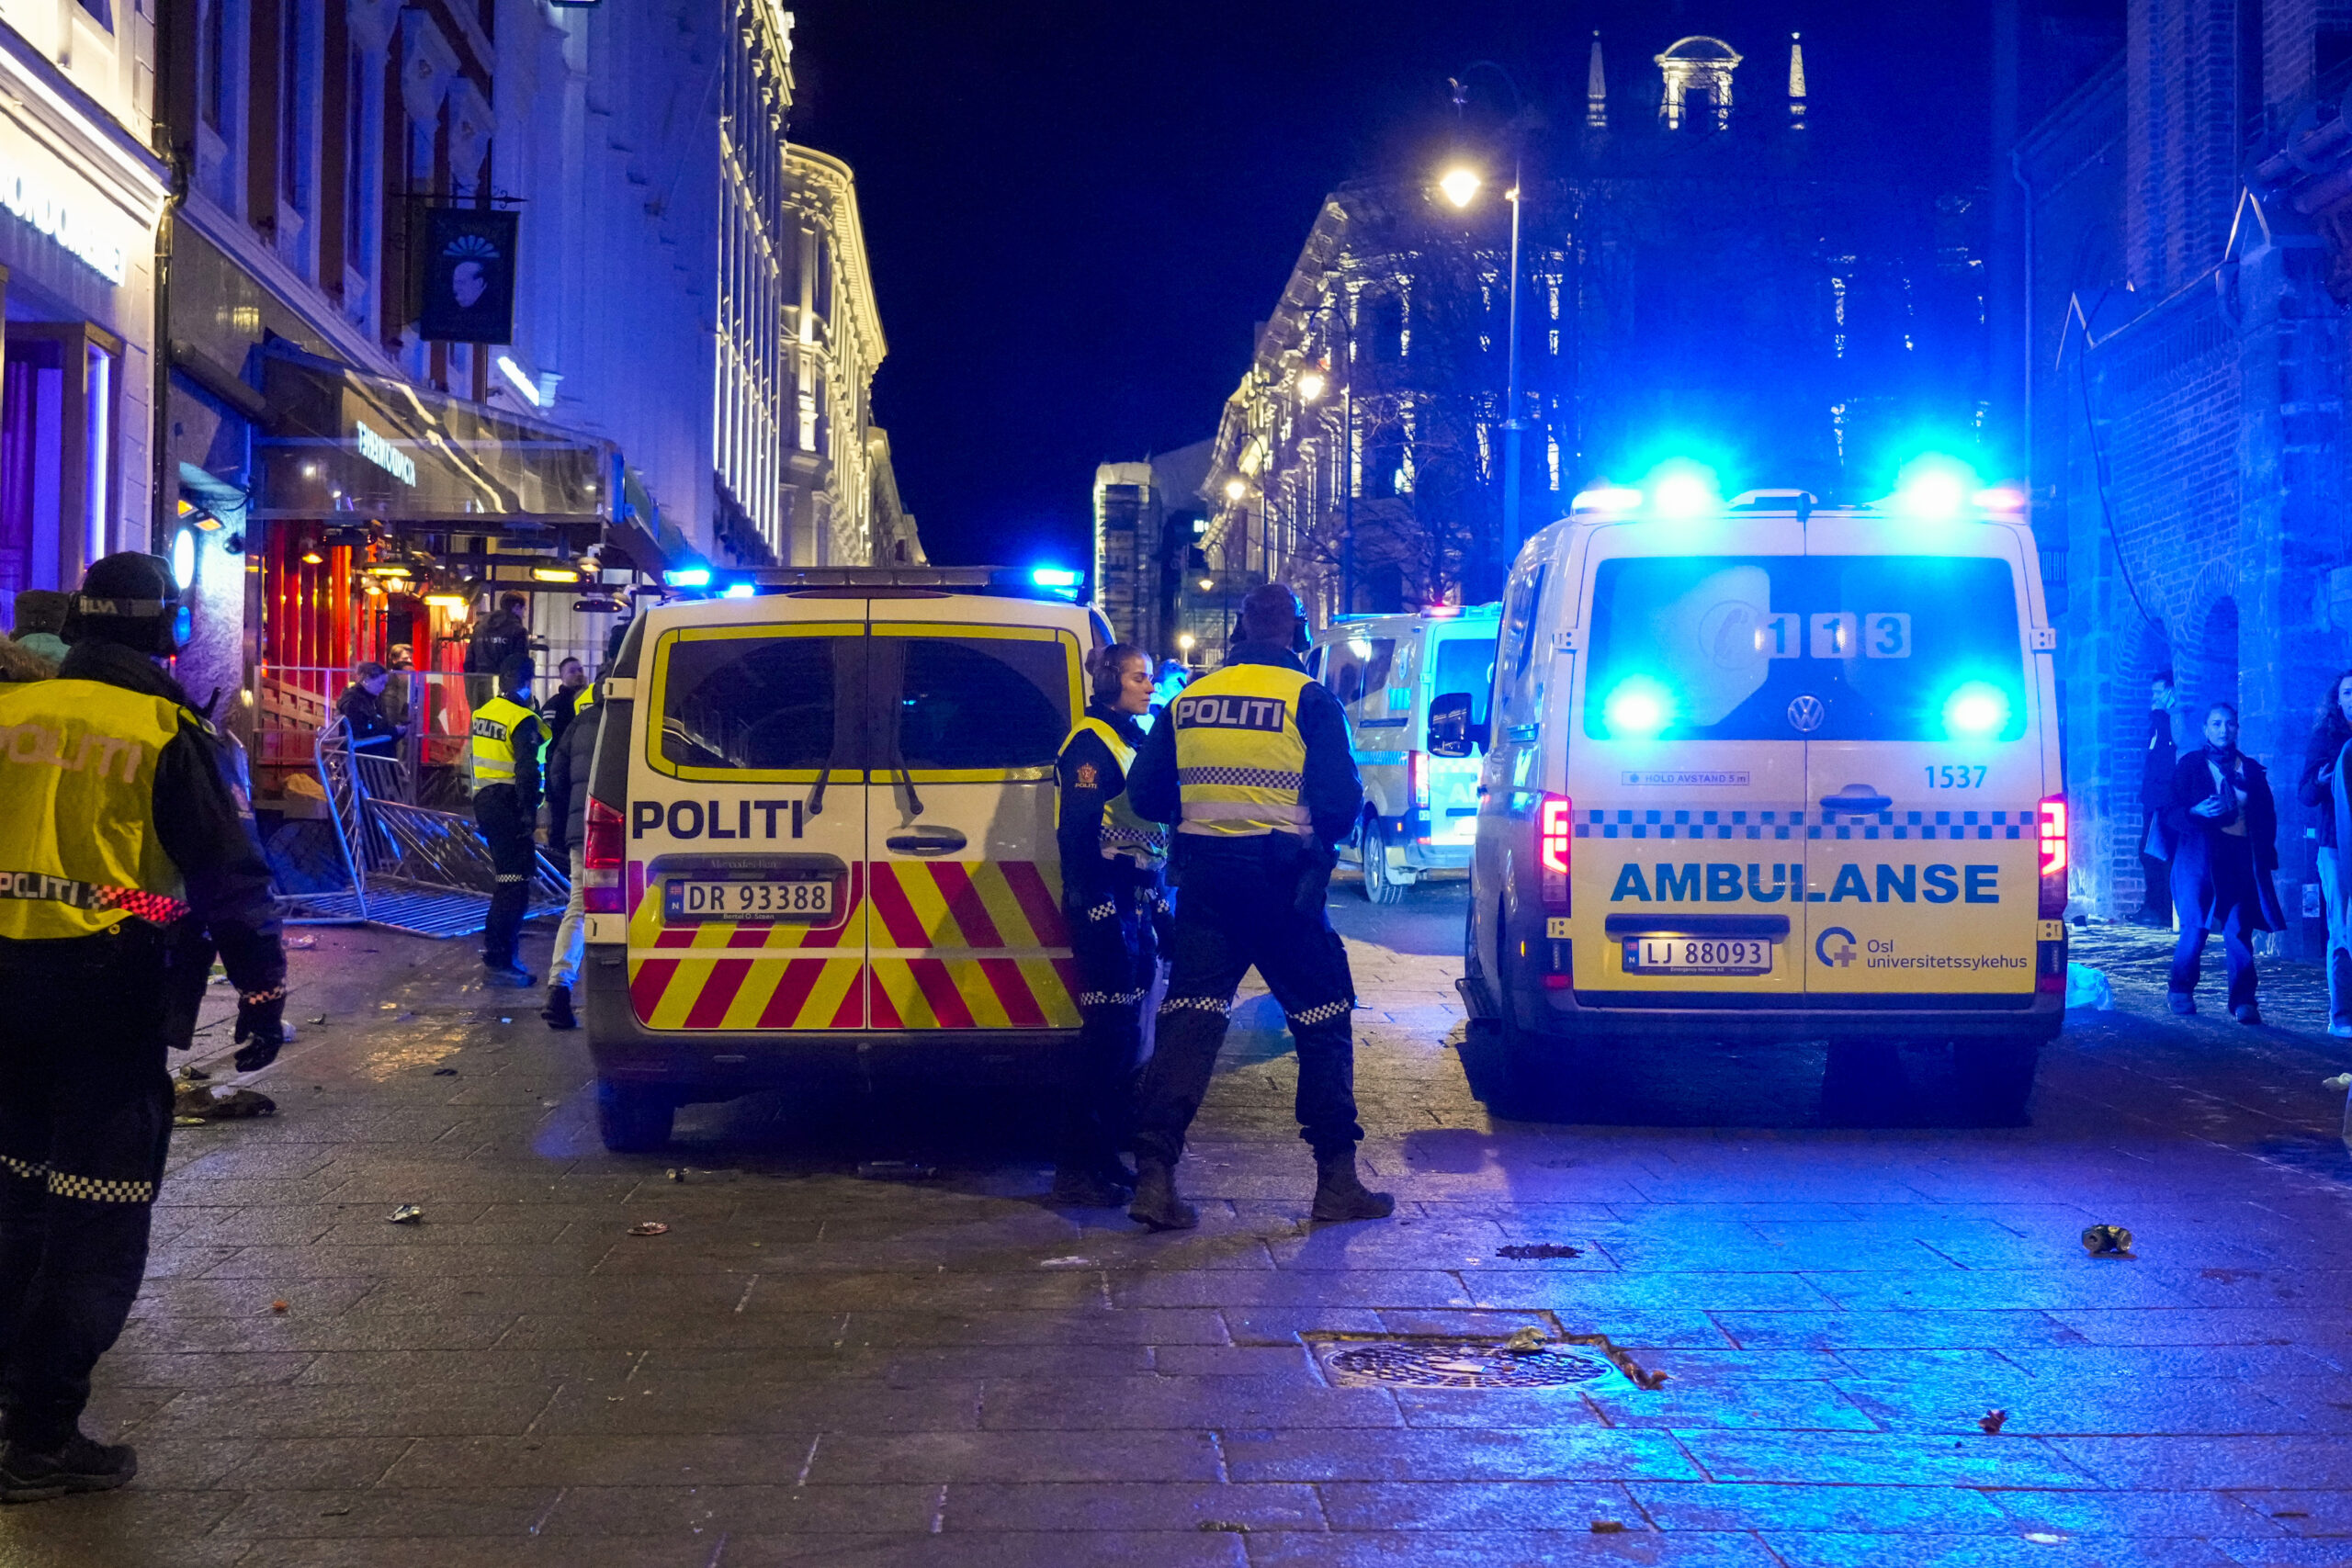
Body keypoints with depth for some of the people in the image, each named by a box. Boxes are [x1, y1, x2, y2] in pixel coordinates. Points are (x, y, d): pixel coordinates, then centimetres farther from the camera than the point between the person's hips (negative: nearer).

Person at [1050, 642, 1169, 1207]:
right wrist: (1098, 908, -23)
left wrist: (1158, 903, 21)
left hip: (1137, 901, 10)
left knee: (1126, 1034, 12)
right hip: (1106, 902, -10)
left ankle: (1105, 1155, 20)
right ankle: (1077, 1169, -5)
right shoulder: (1091, 743, -10)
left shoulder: (1135, 741, 19)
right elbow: (1078, 835, -18)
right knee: (1106, 1033, -9)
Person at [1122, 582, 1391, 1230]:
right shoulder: (1308, 700, -5)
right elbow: (1340, 800, -11)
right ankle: (1337, 1180, 10)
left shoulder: (1188, 700, 8)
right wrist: (1323, 838, 10)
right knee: (1322, 1021, 8)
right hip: (1283, 882, -3)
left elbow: (1146, 795, 9)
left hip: (1204, 881, 4)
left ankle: (1154, 1172, -5)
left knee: (1189, 1019, 4)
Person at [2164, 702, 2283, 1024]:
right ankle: (2181, 992, 16)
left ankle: (2244, 1001, -9)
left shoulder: (2252, 770, 16)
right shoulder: (2189, 765, 7)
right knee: (2195, 928, -5)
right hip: (2201, 855, -2)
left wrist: (2265, 855, 4)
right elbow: (2171, 814, 1)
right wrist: (2197, 812, -19)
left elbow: (2267, 816, 16)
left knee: (2239, 930, -9)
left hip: (2243, 858, 2)